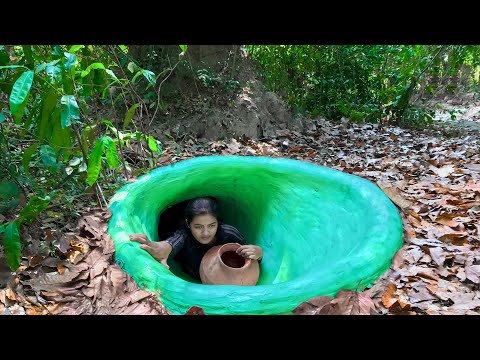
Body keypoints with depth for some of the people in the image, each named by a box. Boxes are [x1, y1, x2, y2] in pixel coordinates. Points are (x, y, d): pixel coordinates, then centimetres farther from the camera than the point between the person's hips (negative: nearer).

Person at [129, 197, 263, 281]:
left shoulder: (229, 234, -29)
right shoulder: (184, 235, -35)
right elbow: (173, 242, -60)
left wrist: (257, 252, -39)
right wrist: (162, 249, -85)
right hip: (190, 283, -1)